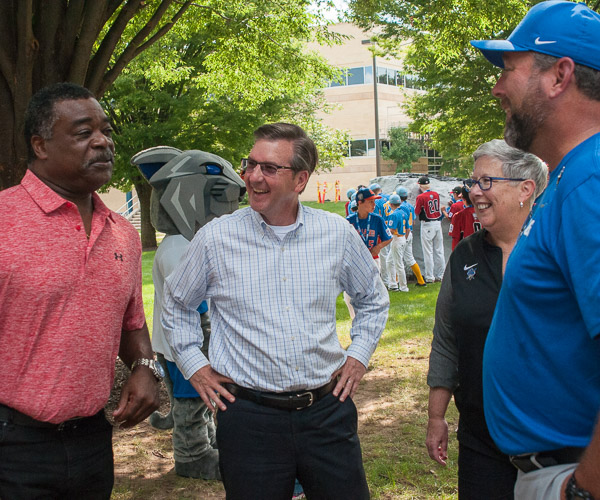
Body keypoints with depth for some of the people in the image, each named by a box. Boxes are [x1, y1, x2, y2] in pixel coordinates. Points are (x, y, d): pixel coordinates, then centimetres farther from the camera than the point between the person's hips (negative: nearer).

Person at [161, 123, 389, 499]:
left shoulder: (338, 234, 1)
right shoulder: (215, 238, -3)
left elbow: (374, 299, 18)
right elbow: (177, 304, 13)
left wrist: (359, 356, 9)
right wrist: (194, 364, 5)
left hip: (327, 411, 2)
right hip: (249, 418, -1)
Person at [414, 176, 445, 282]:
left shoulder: (421, 197, -13)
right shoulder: (436, 194, 5)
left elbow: (416, 212, -7)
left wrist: (416, 204, 9)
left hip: (427, 225, -6)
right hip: (438, 223, 6)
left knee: (428, 251, -2)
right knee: (439, 250, 11)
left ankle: (430, 277, -2)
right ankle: (440, 275, 16)